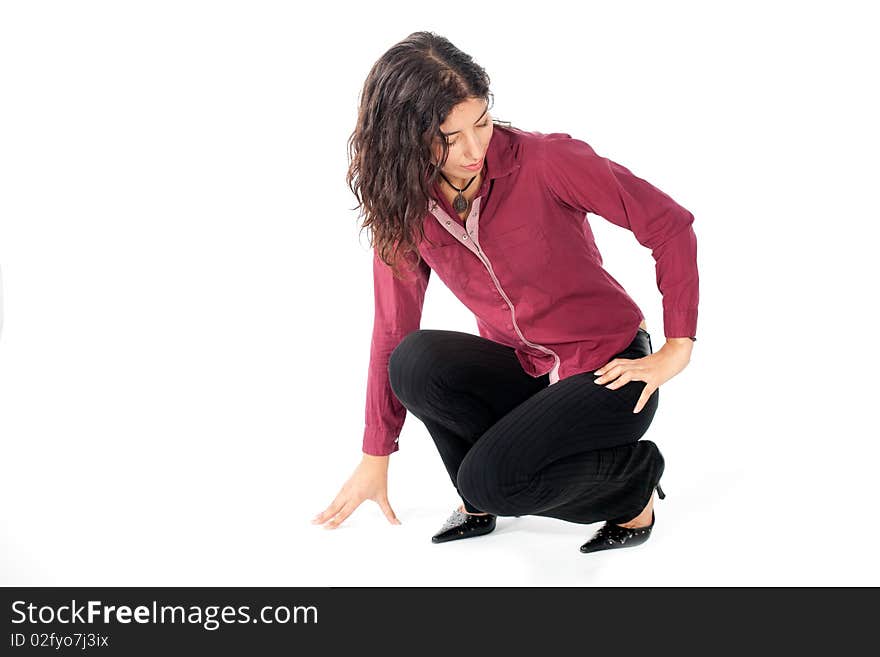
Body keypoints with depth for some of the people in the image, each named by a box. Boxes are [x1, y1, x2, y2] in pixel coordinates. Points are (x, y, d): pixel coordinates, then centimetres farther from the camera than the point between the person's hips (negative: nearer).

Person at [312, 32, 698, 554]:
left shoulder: (546, 162, -20)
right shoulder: (404, 207, -5)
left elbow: (670, 223, -14)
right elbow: (393, 332, 0)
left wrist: (677, 350, -15)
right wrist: (376, 456, 3)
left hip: (610, 372, -4)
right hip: (523, 372, 5)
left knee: (487, 479, -26)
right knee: (417, 361, -26)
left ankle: (633, 477, 2)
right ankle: (483, 502, 1)